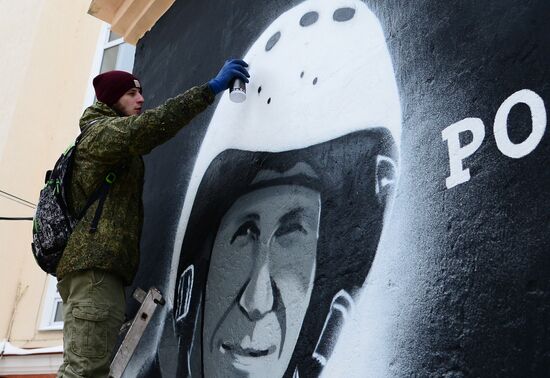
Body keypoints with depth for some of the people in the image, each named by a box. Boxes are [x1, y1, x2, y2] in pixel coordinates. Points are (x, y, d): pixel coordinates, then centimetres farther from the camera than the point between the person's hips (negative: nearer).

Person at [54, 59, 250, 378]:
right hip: (96, 265, -10)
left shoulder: (118, 146, 32)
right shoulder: (102, 130, 2)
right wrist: (212, 88, -19)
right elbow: (149, 126, -18)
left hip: (101, 267, 10)